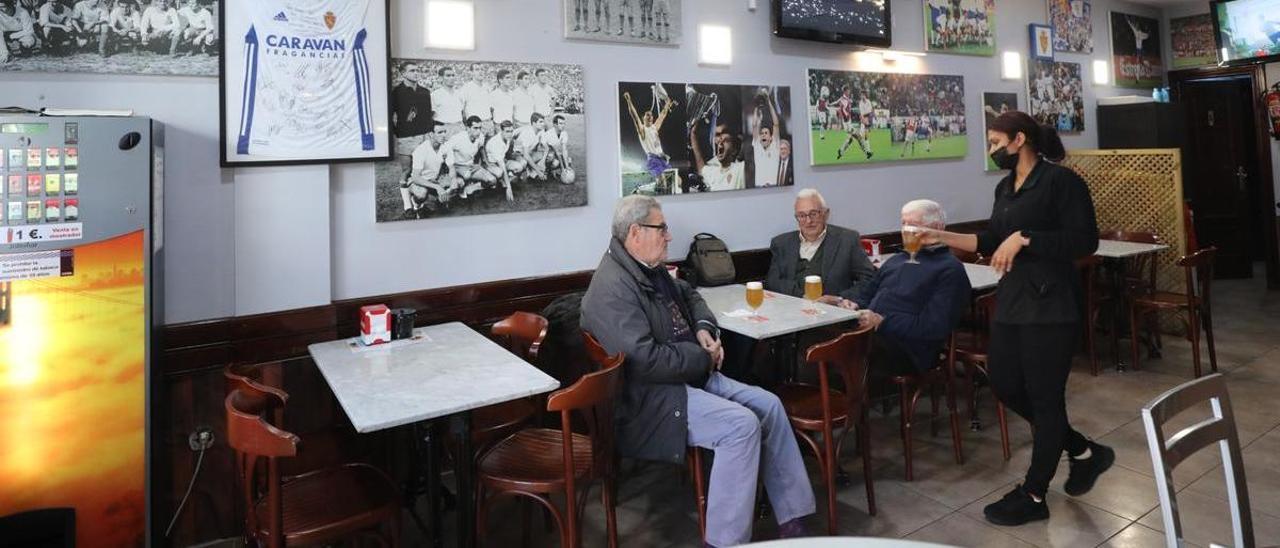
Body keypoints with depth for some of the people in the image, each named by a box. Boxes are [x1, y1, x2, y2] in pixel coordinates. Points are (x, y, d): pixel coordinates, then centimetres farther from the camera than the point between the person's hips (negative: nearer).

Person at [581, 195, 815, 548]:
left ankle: (791, 519, 8)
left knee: (769, 406, 0)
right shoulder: (612, 288, -21)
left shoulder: (651, 269, 10)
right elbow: (644, 360, -29)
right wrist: (704, 358, -15)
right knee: (742, 425, -25)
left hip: (694, 376, 10)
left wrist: (705, 328, 6)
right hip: (651, 398, -10)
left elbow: (690, 296, 28)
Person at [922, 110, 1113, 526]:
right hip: (1011, 301, 9)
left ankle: (1033, 496, 16)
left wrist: (1024, 239, -21)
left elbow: (1085, 241, -17)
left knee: (1044, 395, 3)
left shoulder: (1061, 180, -11)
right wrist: (943, 237, 11)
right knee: (1006, 386, 13)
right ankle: (1084, 452, 34)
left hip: (1051, 304, -9)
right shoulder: (1005, 187, 13)